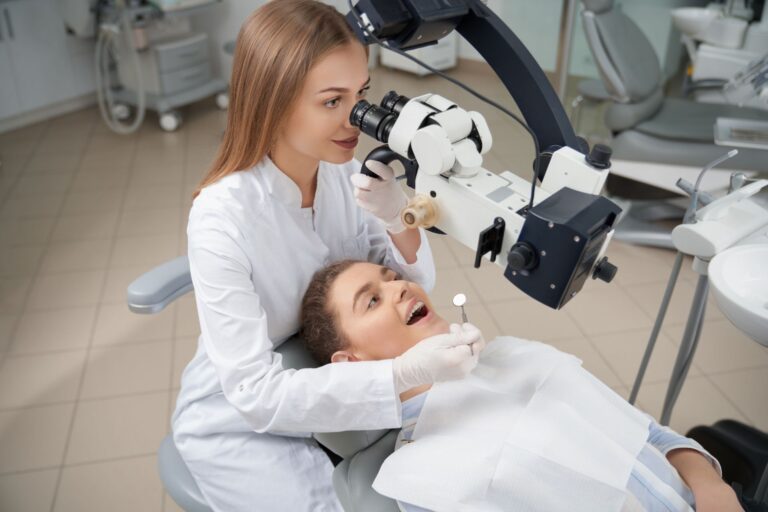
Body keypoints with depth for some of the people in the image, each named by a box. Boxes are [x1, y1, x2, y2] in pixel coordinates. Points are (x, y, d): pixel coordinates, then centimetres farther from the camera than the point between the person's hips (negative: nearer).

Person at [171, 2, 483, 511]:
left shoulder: (344, 170, -15)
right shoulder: (222, 219, -30)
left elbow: (414, 289, -7)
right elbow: (254, 392, -29)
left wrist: (401, 222, -29)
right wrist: (403, 371, -39)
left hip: (333, 378, 5)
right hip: (239, 420, -4)